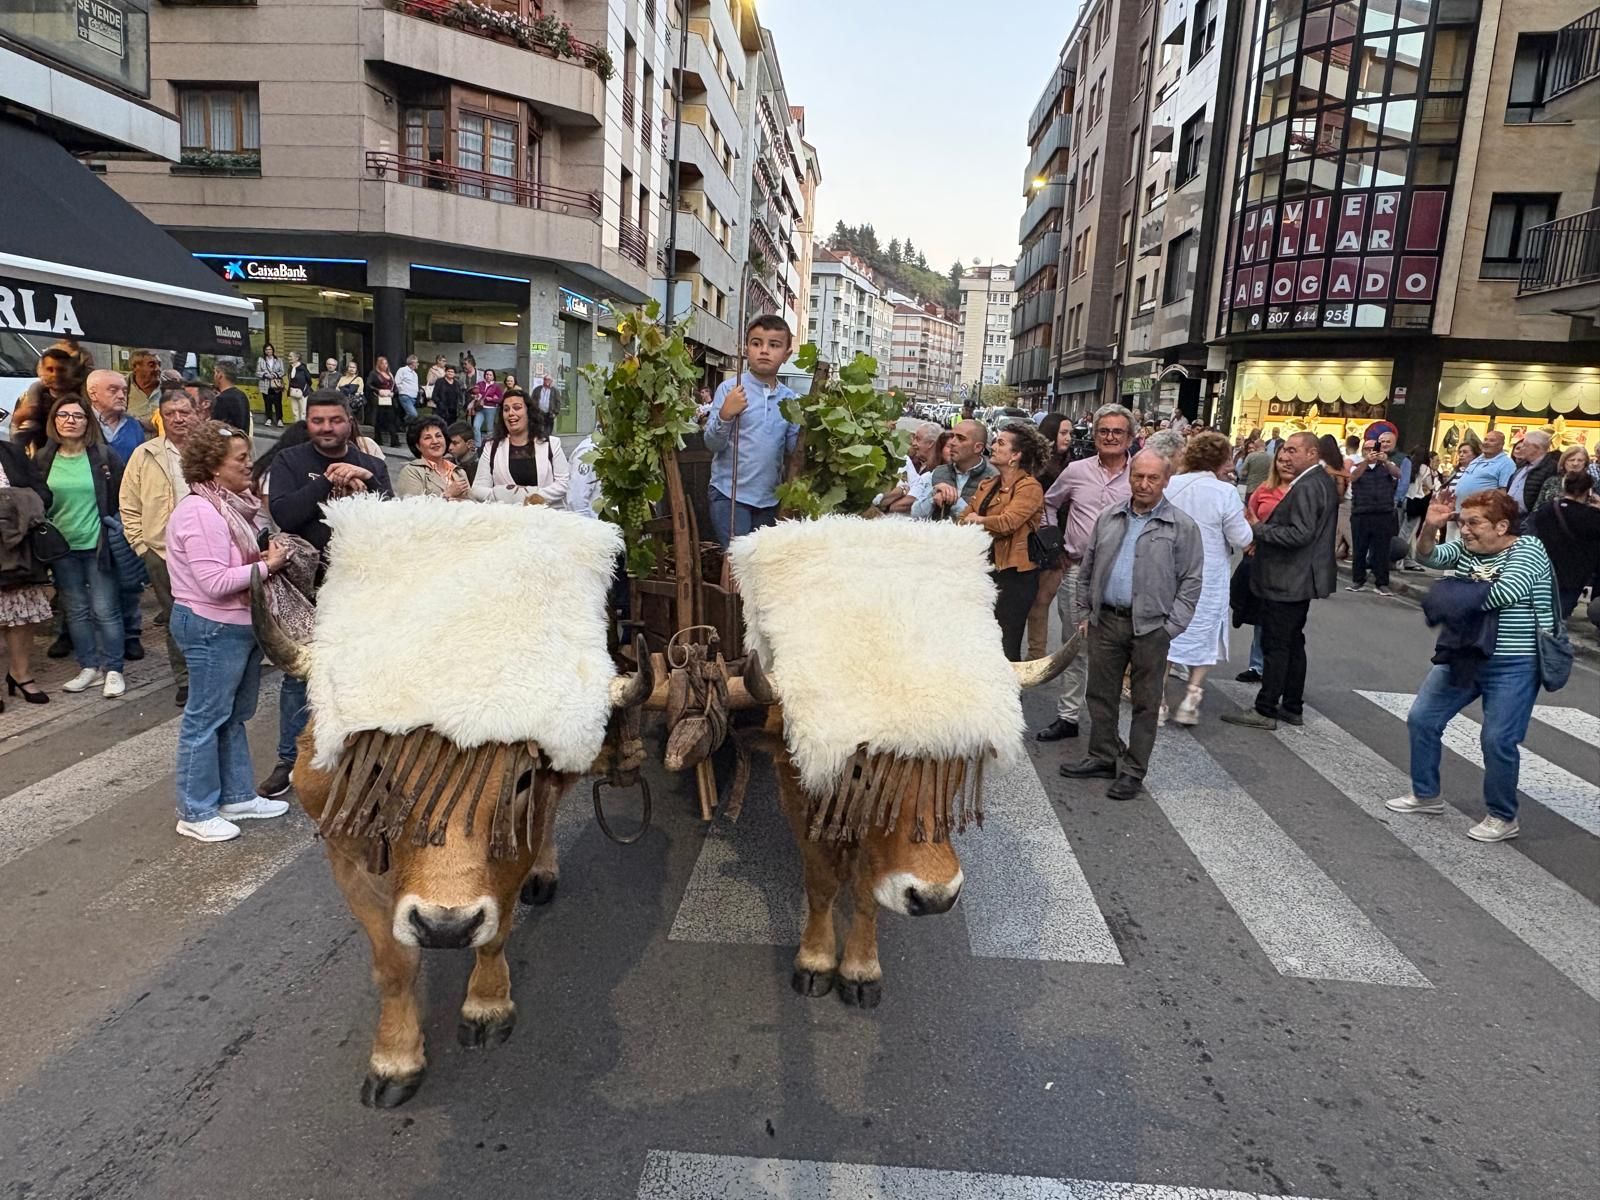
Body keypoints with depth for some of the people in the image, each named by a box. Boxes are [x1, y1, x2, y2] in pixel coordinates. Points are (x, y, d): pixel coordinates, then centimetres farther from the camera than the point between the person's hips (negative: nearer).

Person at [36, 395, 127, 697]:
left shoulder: (103, 456, -5)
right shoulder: (43, 460, 2)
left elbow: (122, 497, 0)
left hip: (97, 545, -3)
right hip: (61, 548, 3)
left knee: (105, 610, 0)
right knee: (76, 610, 11)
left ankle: (113, 670, 10)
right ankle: (89, 667, 21)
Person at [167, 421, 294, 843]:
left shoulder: (235, 503, 8)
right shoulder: (200, 512, -20)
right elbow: (215, 582, -26)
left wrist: (272, 555, -2)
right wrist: (267, 565, -17)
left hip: (240, 624, 10)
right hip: (213, 628, -10)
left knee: (234, 716, 18)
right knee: (206, 719, 2)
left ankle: (237, 796, 31)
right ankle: (196, 813, 15)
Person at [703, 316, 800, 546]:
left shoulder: (790, 398, 4)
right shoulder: (729, 389, -8)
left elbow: (792, 447, 6)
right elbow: (712, 444, -10)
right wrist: (725, 415, -26)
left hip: (770, 498, 5)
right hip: (729, 494, -4)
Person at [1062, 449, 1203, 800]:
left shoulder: (1182, 526, -4)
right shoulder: (1109, 518, 8)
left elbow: (1191, 581, -3)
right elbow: (1088, 568, 15)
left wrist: (1171, 626, -9)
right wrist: (1086, 611, 11)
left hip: (1151, 626, -4)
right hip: (1106, 620, 4)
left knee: (1145, 702, 5)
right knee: (1101, 693, 12)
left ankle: (1133, 771, 16)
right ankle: (1103, 757, 26)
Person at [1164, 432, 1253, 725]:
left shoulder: (1170, 486, -5)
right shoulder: (1226, 492, -15)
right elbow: (1242, 539, -11)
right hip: (1208, 577, -3)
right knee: (1203, 635, 13)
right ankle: (1191, 696, 9)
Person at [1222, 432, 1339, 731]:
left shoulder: (1305, 488, -20)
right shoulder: (1324, 482, 13)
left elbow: (1300, 534, -27)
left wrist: (1258, 529, -18)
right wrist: (1264, 529, 11)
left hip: (1287, 581, -11)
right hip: (1301, 579, 11)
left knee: (1275, 645, -4)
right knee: (1293, 642, 16)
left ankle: (1265, 710, 2)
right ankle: (1292, 706, 25)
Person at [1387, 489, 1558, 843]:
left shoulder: (1528, 550, -11)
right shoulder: (1466, 549, 7)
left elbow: (1507, 592, -27)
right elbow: (1429, 557, -8)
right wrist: (1429, 528, -26)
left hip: (1513, 667, -7)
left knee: (1497, 740, -8)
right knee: (1421, 719, 6)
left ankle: (1503, 818, 12)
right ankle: (1425, 795, 22)